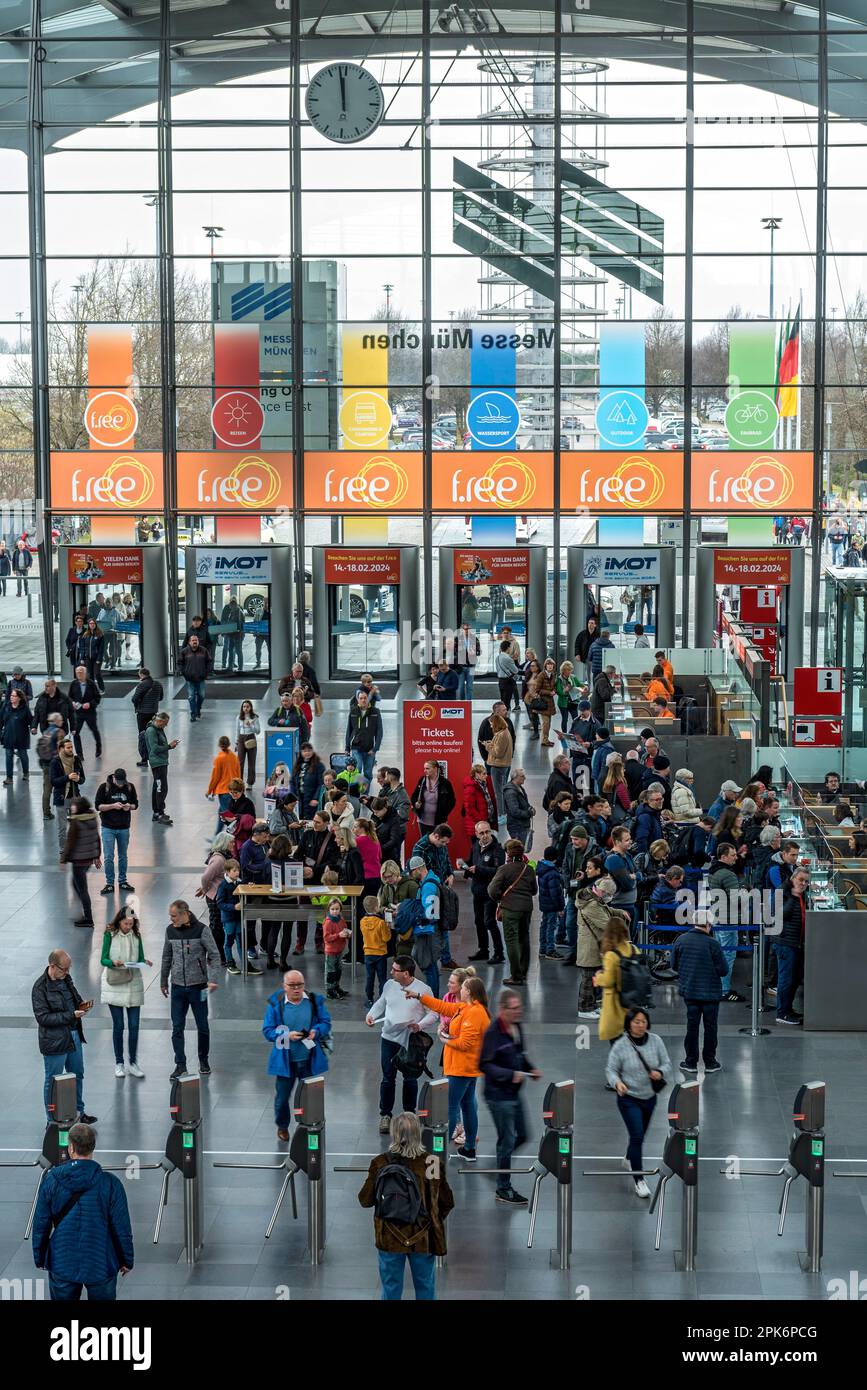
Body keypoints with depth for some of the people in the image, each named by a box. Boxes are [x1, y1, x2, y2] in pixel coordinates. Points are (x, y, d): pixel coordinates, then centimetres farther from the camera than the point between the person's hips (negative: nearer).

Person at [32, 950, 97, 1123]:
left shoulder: (65, 978, 5)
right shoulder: (40, 987, -19)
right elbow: (42, 1018, -22)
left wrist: (82, 1004, -3)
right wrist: (71, 1015, -25)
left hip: (74, 1036, 8)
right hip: (54, 1041, -8)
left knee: (77, 1075, 20)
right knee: (53, 1081, 6)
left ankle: (78, 1112, 37)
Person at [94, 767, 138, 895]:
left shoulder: (130, 787, -1)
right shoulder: (104, 787, -8)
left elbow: (135, 805, 9)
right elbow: (98, 806, -7)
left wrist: (129, 806, -14)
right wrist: (113, 805, -21)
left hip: (124, 828, 2)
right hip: (108, 828, -2)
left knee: (123, 856, 12)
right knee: (108, 857, -2)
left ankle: (122, 881, 25)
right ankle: (109, 883, 8)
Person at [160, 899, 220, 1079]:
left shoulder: (201, 930, -10)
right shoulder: (170, 930, 2)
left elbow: (214, 955, -8)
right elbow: (167, 958, 13)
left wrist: (212, 979, -19)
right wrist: (163, 981, 16)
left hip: (198, 986, -3)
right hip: (178, 987, 3)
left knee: (202, 1026, 8)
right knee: (177, 1028, 0)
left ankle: (203, 1060, 25)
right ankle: (180, 1065, 6)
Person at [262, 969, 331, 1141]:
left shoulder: (315, 1001, -3)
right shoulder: (275, 1004, -9)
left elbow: (326, 1022, 3)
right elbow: (267, 1031, -7)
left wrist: (316, 1031, -19)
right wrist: (287, 1035, -23)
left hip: (309, 1060, 1)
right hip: (285, 1061, -1)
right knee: (282, 1097, 11)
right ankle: (282, 1127, 34)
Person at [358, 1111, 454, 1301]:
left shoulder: (380, 1163, -10)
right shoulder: (433, 1163, -10)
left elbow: (365, 1200, -2)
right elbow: (447, 1203, -3)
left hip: (389, 1239, 0)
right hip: (423, 1239, 0)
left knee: (391, 1291, 12)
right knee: (426, 1291, 13)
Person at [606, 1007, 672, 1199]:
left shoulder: (656, 1041, -8)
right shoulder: (620, 1045, -16)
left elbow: (667, 1063, -2)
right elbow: (611, 1069, -11)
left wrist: (660, 1072, -24)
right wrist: (617, 1082, -31)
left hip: (649, 1098, 4)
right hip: (629, 1099, -4)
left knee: (640, 1134, 22)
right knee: (637, 1136, -13)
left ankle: (629, 1159, 50)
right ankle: (638, 1180, -6)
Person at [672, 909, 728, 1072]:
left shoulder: (681, 940, -5)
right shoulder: (712, 944, -18)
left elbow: (674, 965, 4)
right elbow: (723, 970, -14)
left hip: (689, 991, 3)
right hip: (711, 992, -3)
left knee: (692, 1025, 13)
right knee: (710, 1027, 9)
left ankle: (691, 1062, 16)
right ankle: (710, 1062, 16)